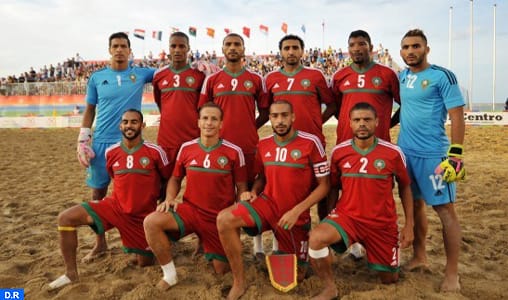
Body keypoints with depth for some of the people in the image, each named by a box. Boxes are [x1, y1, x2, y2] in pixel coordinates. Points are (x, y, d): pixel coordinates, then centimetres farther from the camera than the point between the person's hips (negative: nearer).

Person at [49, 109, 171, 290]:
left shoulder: (155, 152, -13)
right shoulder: (111, 152, -2)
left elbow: (168, 180, 0)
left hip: (143, 215, -2)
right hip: (115, 206, 3)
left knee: (145, 263, 5)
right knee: (66, 218, -14)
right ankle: (71, 274, -2)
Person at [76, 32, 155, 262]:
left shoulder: (141, 74, 4)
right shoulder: (97, 77, 6)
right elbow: (89, 110, 10)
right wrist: (82, 141, 2)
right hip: (101, 141, 2)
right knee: (98, 193, 7)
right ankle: (100, 243, 23)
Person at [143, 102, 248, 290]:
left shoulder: (234, 152, -10)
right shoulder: (186, 148, -2)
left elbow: (242, 187, -2)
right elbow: (175, 178, 12)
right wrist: (170, 199, -7)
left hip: (220, 217, -1)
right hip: (190, 209, 2)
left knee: (221, 270, 4)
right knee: (151, 222, -25)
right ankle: (170, 274, -4)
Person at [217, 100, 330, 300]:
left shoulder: (311, 143, -14)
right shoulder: (263, 145, 0)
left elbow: (324, 185, -11)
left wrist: (296, 211, -19)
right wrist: (253, 192, -7)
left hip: (296, 214, -2)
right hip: (267, 203, 3)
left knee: (295, 277, 11)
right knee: (224, 220, -25)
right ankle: (239, 282, -8)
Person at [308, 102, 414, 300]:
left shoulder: (393, 153, -10)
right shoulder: (339, 152, -7)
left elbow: (405, 188, 5)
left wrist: (409, 225, 4)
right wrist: (329, 221, 8)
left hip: (383, 223, 1)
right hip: (347, 215, 0)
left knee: (390, 279, 13)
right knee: (316, 238, -31)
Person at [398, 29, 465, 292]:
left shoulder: (442, 76, -8)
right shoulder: (401, 77, 10)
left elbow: (457, 116, -11)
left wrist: (456, 154, -17)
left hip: (433, 154, -6)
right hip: (405, 152, 6)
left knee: (445, 209, 0)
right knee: (414, 205, 14)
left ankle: (452, 273, 10)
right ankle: (419, 256, 30)